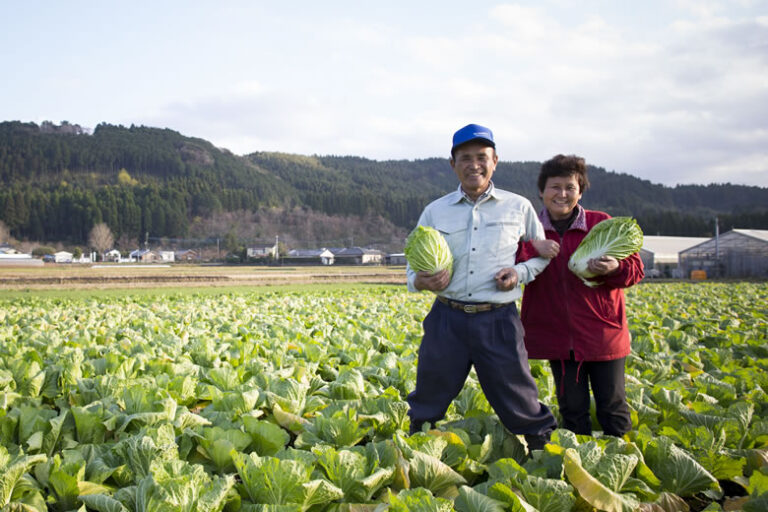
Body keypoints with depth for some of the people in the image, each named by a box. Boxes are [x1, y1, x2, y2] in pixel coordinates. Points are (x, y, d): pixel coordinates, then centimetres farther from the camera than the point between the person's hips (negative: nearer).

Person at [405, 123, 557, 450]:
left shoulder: (518, 208, 6)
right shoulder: (435, 211, 8)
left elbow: (544, 253, 17)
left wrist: (521, 271, -4)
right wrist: (419, 281, -11)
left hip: (498, 321, -1)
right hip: (447, 318, 2)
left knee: (516, 396, 4)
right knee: (429, 397, 12)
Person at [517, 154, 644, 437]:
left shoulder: (602, 224, 1)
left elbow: (635, 268, 2)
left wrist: (615, 269, -20)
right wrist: (532, 249, -24)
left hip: (603, 334, -1)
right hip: (559, 338, 1)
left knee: (612, 406, 7)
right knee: (572, 409, 10)